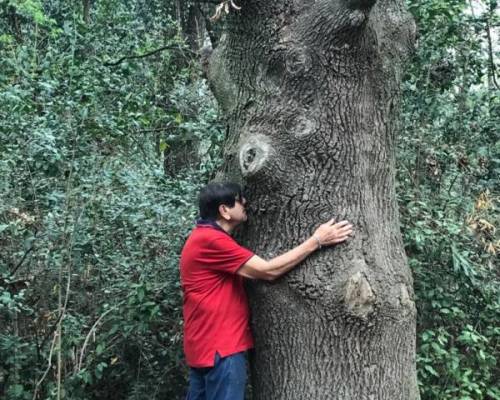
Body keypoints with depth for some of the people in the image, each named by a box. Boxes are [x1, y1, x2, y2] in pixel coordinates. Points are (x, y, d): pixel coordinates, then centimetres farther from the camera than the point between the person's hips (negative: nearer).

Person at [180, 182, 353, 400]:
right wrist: (316, 241, -16)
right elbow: (268, 271, -20)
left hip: (206, 344, 11)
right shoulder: (211, 240, -20)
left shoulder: (205, 237, 14)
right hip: (220, 346, -11)